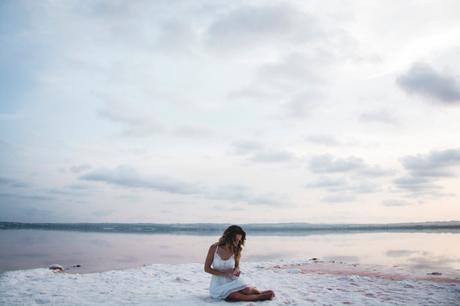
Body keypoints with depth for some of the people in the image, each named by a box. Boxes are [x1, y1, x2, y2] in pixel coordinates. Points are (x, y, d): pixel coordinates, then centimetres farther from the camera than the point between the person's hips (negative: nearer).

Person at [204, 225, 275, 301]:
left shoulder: (235, 250, -3)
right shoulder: (214, 248, -12)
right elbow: (206, 268, -8)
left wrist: (236, 270, -12)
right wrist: (224, 273, -19)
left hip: (232, 281, 3)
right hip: (218, 284, -3)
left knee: (247, 290, -26)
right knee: (236, 296, -30)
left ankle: (259, 292, 8)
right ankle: (260, 297, -10)